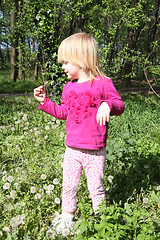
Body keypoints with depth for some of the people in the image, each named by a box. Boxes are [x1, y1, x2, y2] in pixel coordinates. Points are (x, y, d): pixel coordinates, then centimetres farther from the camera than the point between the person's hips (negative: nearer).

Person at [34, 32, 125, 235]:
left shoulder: (103, 84, -9)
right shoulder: (69, 88, 8)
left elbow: (119, 104, -9)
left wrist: (108, 105, -31)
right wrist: (45, 101, 11)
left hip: (95, 151, -5)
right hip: (72, 149, 5)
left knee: (96, 188, 8)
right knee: (68, 187, 15)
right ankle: (66, 217, 36)